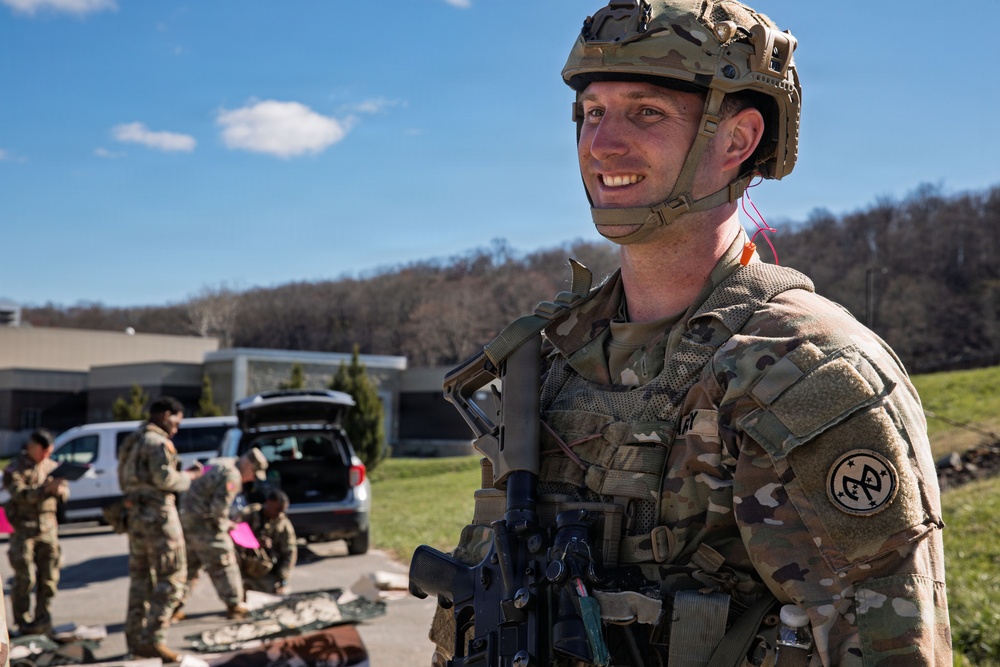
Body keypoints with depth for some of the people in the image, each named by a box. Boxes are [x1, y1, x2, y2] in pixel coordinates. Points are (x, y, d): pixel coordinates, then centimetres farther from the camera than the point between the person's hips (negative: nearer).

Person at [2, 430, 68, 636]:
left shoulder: (52, 467, 13)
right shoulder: (15, 469, -3)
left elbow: (65, 492, 11)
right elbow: (19, 494, -19)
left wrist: (61, 490, -13)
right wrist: (45, 488, -32)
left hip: (48, 528, 5)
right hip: (24, 528, -5)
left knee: (49, 577, 5)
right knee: (25, 578, -4)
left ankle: (42, 620, 14)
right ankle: (22, 623, 5)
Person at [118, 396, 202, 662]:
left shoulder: (131, 441, 19)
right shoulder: (157, 442, -11)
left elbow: (126, 481, 19)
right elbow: (164, 478, -21)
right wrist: (188, 476, -3)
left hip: (136, 515, 9)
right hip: (158, 513, -9)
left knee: (140, 578, 14)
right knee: (171, 578, -5)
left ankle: (135, 638, 17)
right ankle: (153, 639, -10)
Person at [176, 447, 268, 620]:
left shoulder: (220, 466, 16)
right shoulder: (232, 476, -16)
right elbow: (218, 507, -21)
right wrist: (225, 525, -3)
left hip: (186, 518, 9)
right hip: (203, 523, -9)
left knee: (189, 565, 16)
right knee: (223, 564, 1)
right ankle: (234, 606, 6)